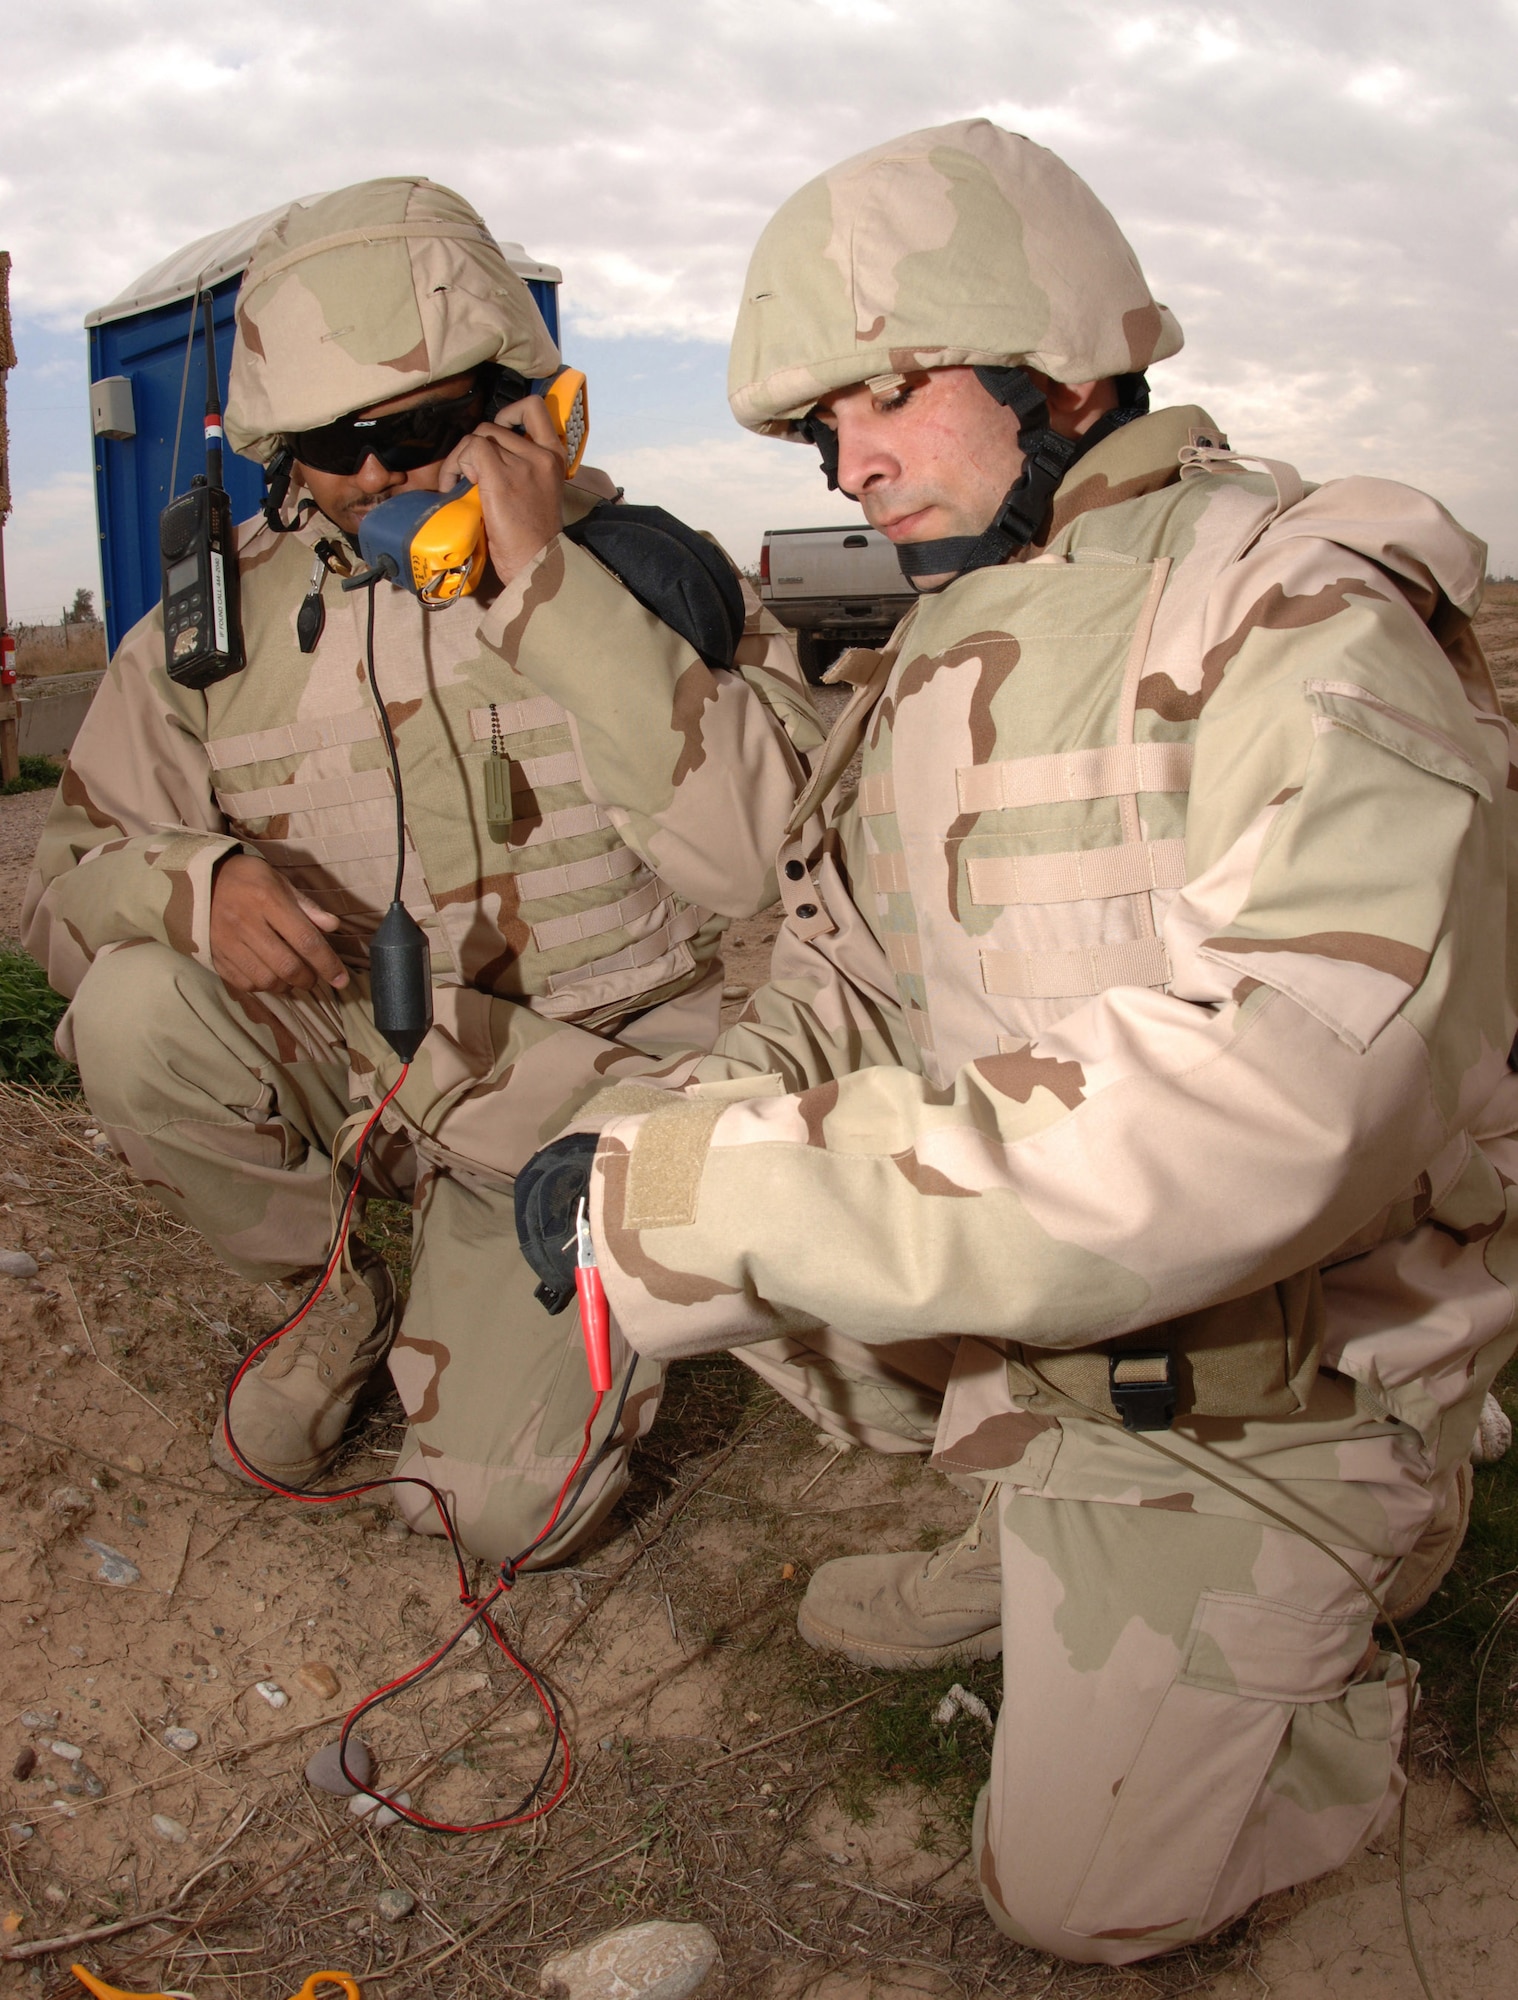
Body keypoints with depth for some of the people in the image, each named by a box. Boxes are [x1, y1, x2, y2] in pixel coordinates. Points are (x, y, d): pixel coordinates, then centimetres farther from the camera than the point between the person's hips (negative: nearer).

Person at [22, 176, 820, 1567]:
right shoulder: (224, 623, -5)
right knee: (135, 1009, -27)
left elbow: (755, 855, -29)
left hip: (577, 1106, -2)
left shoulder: (643, 573, -13)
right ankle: (338, 1303, 3)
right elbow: (77, 870, 1)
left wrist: (544, 581, -32)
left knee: (506, 1510, -15)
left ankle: (480, 1318, 23)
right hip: (344, 1073, 3)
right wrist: (190, 881, -25)